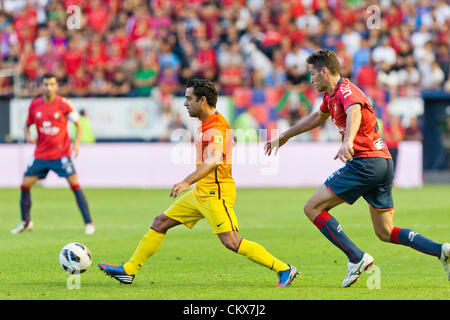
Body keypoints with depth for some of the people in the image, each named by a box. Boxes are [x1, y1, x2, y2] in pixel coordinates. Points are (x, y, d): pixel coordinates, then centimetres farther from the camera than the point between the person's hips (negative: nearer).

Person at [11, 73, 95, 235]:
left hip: (61, 153, -4)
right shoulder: (34, 105, 2)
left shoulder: (63, 104, -8)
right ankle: (25, 222, 20)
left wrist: (77, 143, -13)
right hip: (41, 154, 4)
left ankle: (89, 223, -9)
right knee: (25, 185, 1)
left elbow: (78, 123, 0)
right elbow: (27, 125, 15)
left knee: (75, 184, -14)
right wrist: (28, 135, -7)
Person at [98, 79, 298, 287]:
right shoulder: (207, 123, 12)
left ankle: (283, 270, -8)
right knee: (160, 223, 10)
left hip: (216, 193, -10)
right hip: (201, 192, 10)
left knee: (231, 242, -16)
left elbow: (213, 160, -36)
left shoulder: (215, 127, -20)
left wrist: (187, 182, -49)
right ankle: (129, 270, 16)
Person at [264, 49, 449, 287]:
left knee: (313, 208, -4)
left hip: (365, 161, -10)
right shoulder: (330, 94, 18)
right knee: (385, 232, 12)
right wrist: (283, 137, 46)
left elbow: (354, 111, -35)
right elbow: (318, 117, 39)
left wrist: (347, 142, -54)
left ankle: (357, 258, -11)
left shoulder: (346, 90, -12)